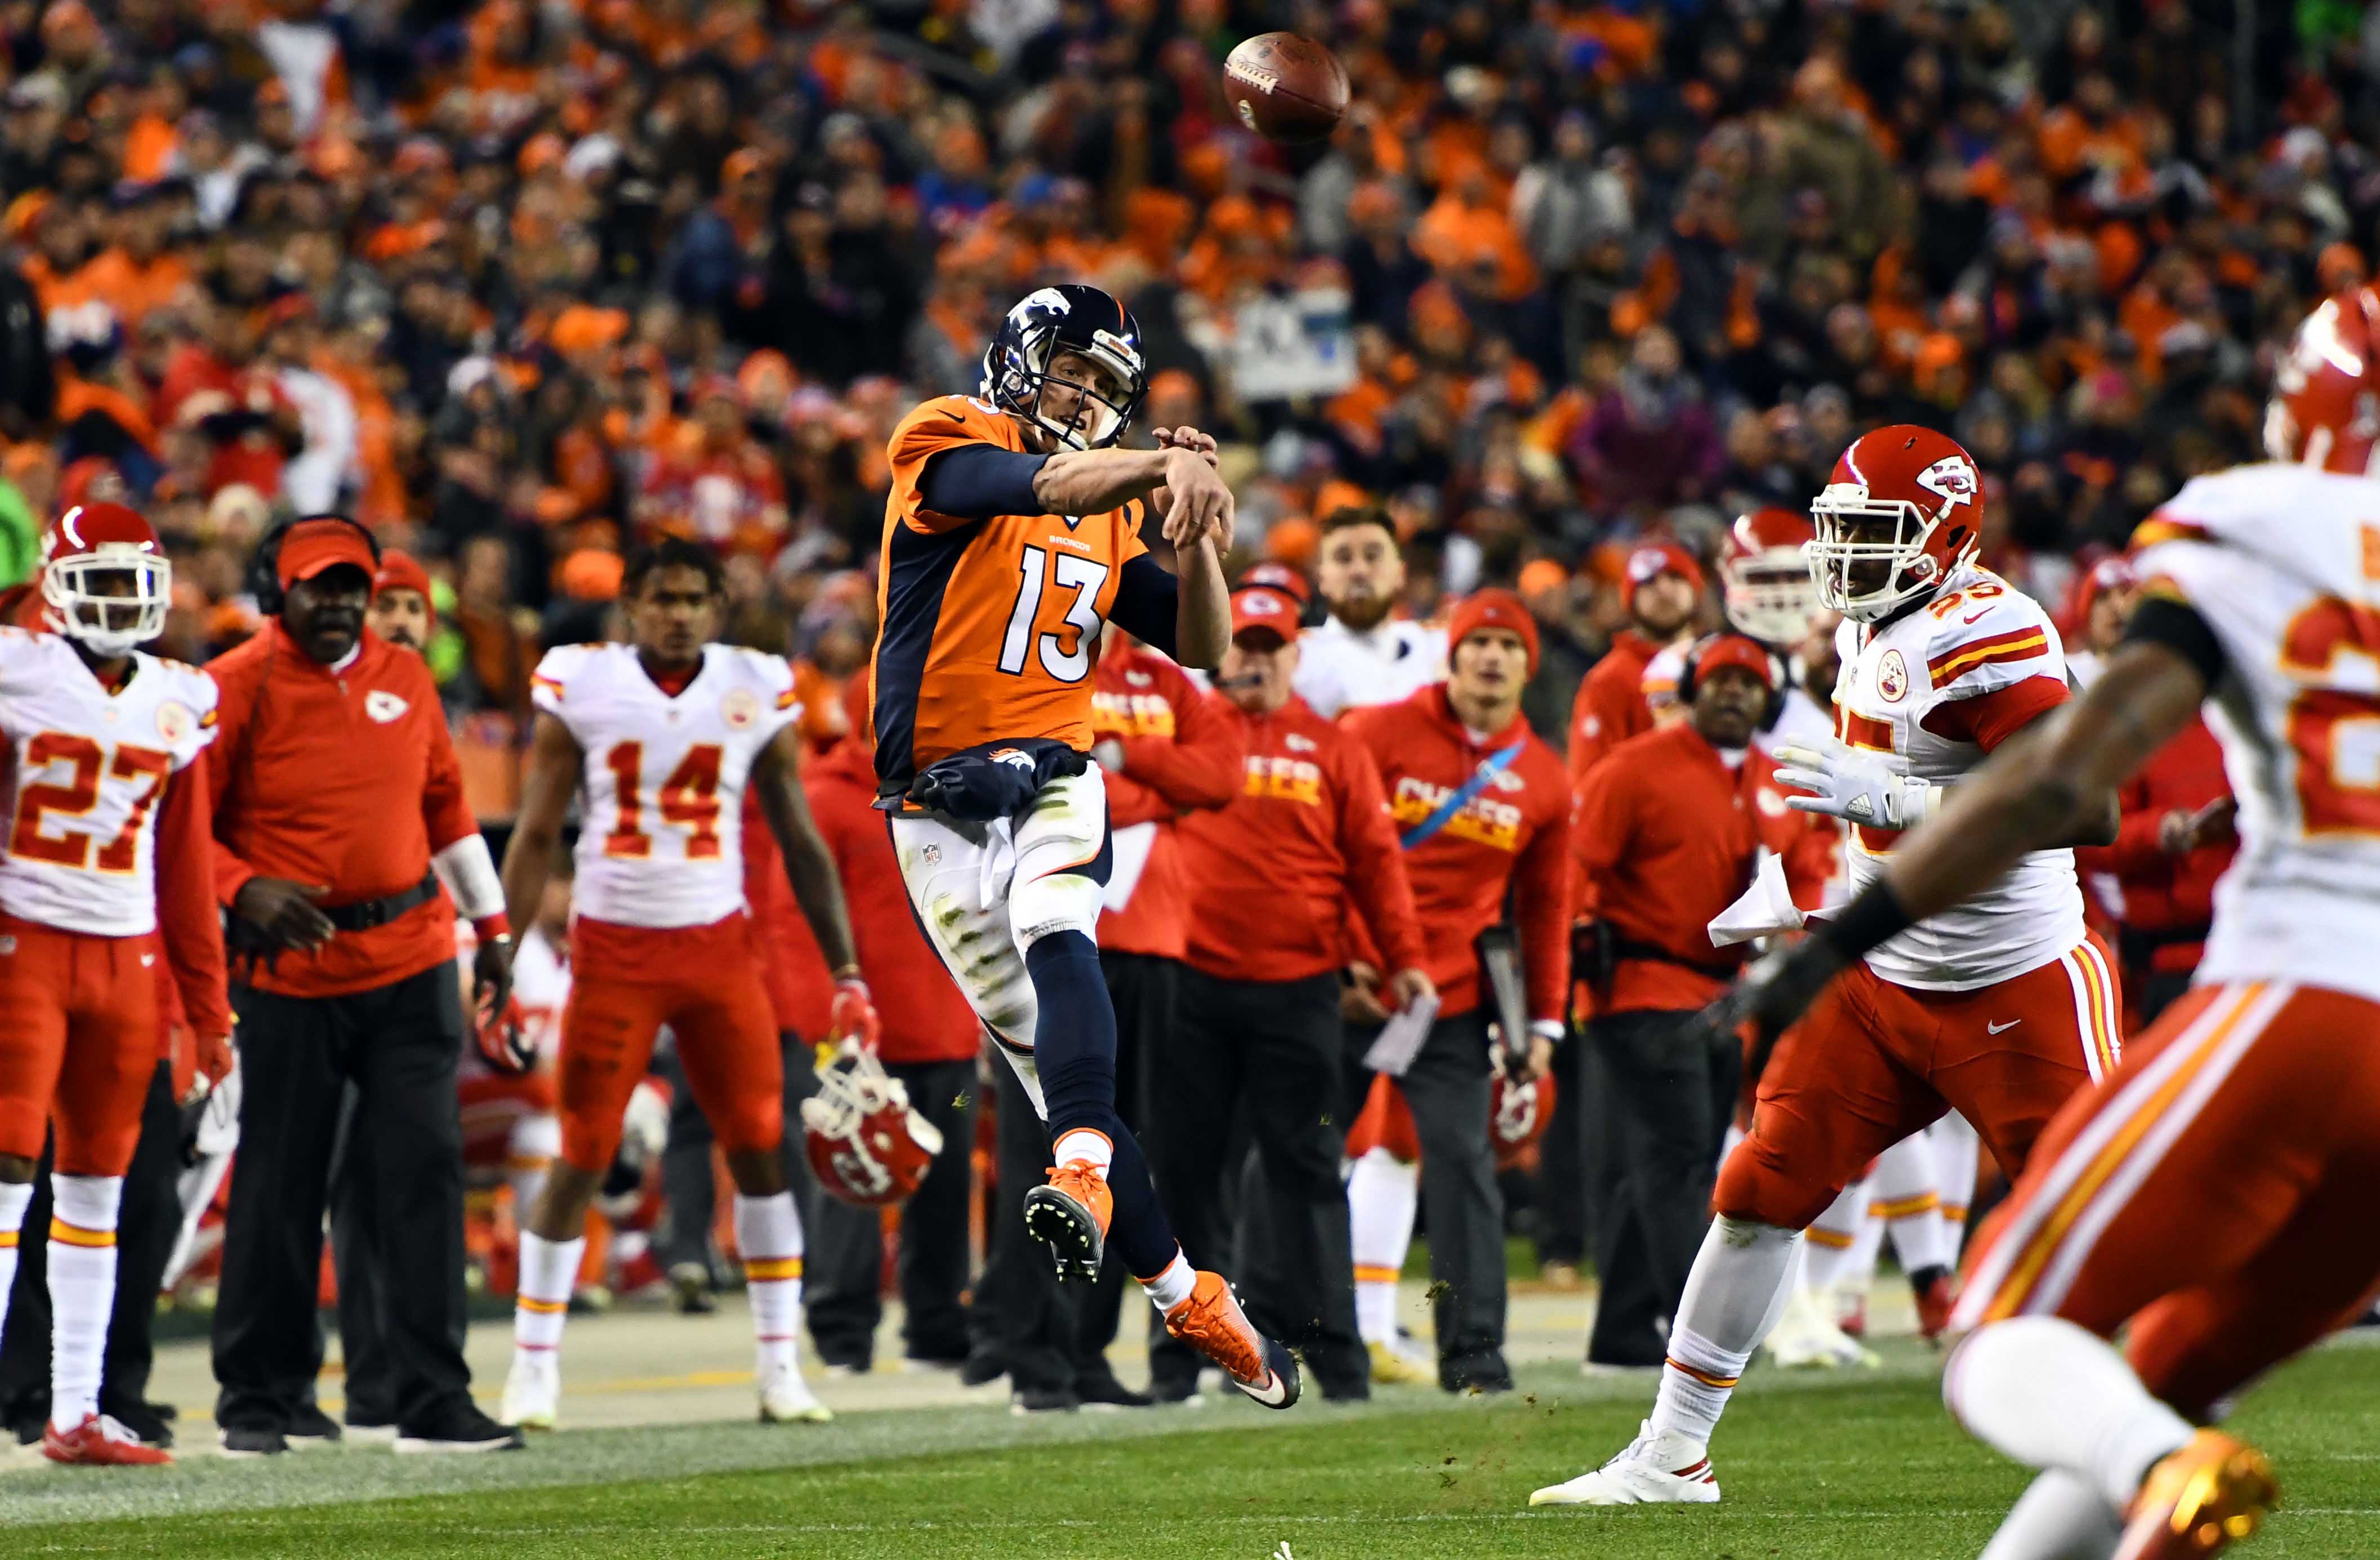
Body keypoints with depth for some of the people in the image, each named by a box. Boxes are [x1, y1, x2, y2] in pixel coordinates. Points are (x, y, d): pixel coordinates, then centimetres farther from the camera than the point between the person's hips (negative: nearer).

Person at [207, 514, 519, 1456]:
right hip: (292, 968, -4)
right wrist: (244, 891, -22)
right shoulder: (236, 688, -5)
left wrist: (492, 927, 20)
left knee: (428, 1169, -2)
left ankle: (434, 1402, 1)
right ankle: (260, 1399, 15)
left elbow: (446, 806, 19)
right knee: (279, 1185, 2)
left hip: (411, 962, 4)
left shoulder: (405, 678, 10)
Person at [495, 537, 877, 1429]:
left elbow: (801, 843, 8)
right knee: (581, 1160, -4)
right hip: (613, 948, -2)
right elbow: (536, 836, 1)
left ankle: (780, 1365, 7)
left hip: (718, 945, 2)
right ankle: (534, 1368, 5)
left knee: (762, 1148, -2)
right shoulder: (580, 687, -2)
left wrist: (847, 974, 6)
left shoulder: (757, 693, 3)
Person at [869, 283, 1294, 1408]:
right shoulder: (947, 443, -1)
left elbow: (1202, 647, 13)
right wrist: (1161, 466, -38)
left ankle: (1086, 1180, -51)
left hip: (1055, 780, 3)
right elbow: (1038, 488, -23)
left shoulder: (1109, 512, 16)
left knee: (1058, 945, -30)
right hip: (941, 809, -3)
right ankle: (1187, 1299, 4)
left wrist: (1191, 524, -2)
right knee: (1048, 1057, -3)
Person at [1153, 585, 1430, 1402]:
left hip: (1297, 989, 0)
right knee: (1184, 1166, 3)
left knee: (1306, 1167, 1)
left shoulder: (1332, 750, 9)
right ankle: (1179, 1350, 9)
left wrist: (1404, 958, 1)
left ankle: (1332, 1348, 4)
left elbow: (1374, 858, 8)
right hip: (1194, 986, 0)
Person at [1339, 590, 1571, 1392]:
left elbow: (1545, 908, 14)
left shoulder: (1543, 780, 8)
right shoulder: (1382, 734, -3)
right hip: (1355, 988, -2)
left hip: (1456, 1002, 2)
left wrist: (1543, 1020, 11)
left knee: (1460, 1162, -6)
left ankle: (1474, 1349, -6)